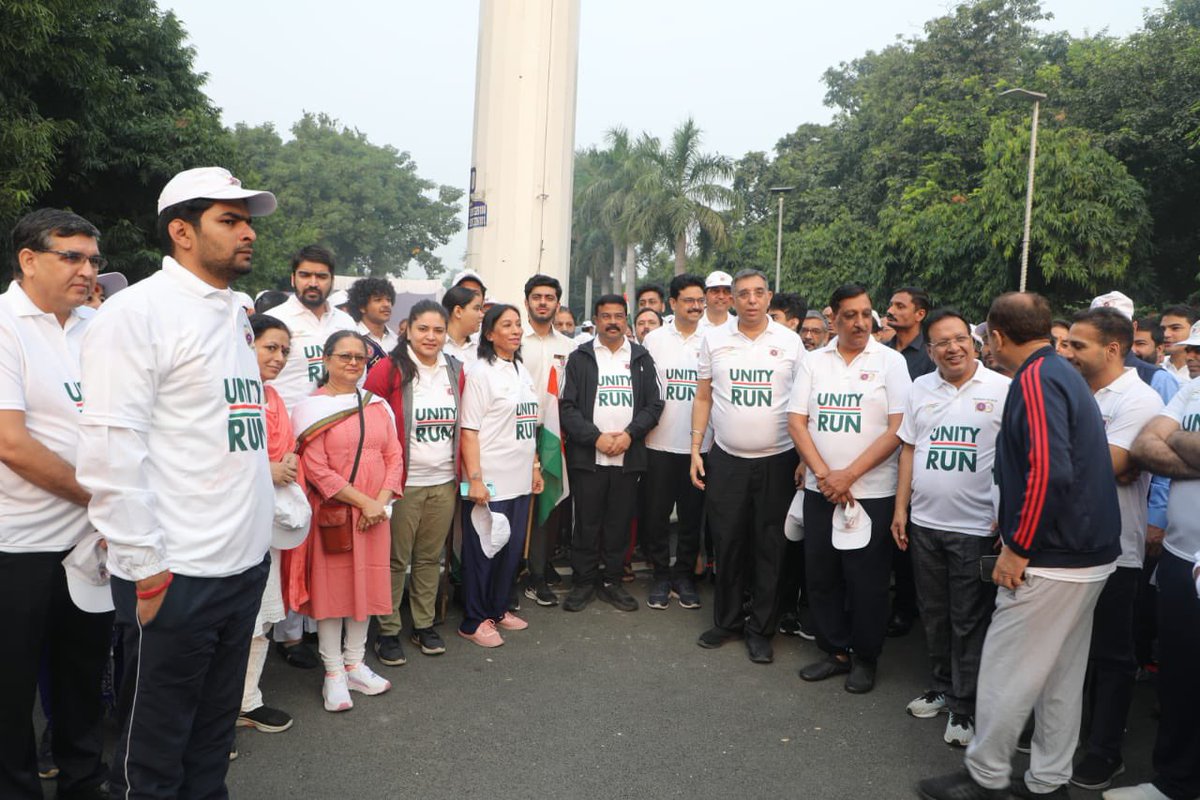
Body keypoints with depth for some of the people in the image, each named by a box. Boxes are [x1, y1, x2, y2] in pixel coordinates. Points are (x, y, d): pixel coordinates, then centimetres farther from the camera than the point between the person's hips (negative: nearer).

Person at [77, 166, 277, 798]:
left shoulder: (234, 313, 14)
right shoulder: (138, 312, -11)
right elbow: (111, 451, -17)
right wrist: (147, 570, -16)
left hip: (244, 561, 7)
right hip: (174, 574, -7)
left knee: (214, 731, 19)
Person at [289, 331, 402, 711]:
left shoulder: (377, 405, 11)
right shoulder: (311, 408, -5)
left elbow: (394, 456, 7)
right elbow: (316, 469, -13)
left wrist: (381, 501, -8)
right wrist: (361, 501, -15)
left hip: (374, 513, 5)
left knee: (366, 583, 11)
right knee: (331, 586, 3)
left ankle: (355, 665, 25)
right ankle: (333, 672, 16)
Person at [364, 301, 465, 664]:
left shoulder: (456, 371, 8)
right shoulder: (388, 369, -8)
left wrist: (464, 474, 10)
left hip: (444, 483, 5)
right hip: (403, 483, -5)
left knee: (430, 558, 14)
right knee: (396, 560, 4)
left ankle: (424, 624, 28)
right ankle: (388, 631, 18)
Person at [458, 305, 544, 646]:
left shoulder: (521, 371, 13)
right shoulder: (480, 372, -9)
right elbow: (468, 430, -14)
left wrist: (535, 466, 17)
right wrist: (475, 479, -20)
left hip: (520, 479, 7)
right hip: (489, 482, -7)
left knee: (513, 547, 14)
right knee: (483, 551, 2)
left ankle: (498, 608, 30)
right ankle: (473, 621, 15)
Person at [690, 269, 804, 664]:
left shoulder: (790, 342, 0)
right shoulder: (714, 338, 3)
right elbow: (703, 397, 7)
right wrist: (695, 450, 2)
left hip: (776, 460, -1)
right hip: (726, 459, 1)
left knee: (769, 547, 6)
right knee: (727, 543, 7)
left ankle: (761, 630, 20)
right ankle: (727, 620, 25)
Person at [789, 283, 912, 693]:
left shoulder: (890, 361, -3)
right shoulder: (814, 362, 6)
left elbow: (898, 428, -9)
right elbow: (796, 421, 3)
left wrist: (848, 474, -14)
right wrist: (824, 474, -9)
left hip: (873, 492, -3)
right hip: (820, 489, 4)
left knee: (867, 580, 4)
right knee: (821, 574, 10)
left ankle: (865, 658, 23)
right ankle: (834, 651, 27)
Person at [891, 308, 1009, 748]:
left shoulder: (1003, 390, -7)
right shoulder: (920, 388, 7)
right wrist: (900, 509, 9)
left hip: (977, 528, -5)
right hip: (924, 523, 5)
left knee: (969, 622, 4)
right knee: (933, 613, 16)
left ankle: (965, 707, 18)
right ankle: (942, 687, 34)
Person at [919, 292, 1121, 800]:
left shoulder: (1035, 379, -17)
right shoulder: (1064, 373, 13)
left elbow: (1049, 469, -27)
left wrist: (1018, 548, -20)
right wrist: (1017, 522, 22)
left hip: (1051, 559, -10)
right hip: (1088, 553, 10)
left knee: (1005, 672, 3)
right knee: (1062, 674, 17)